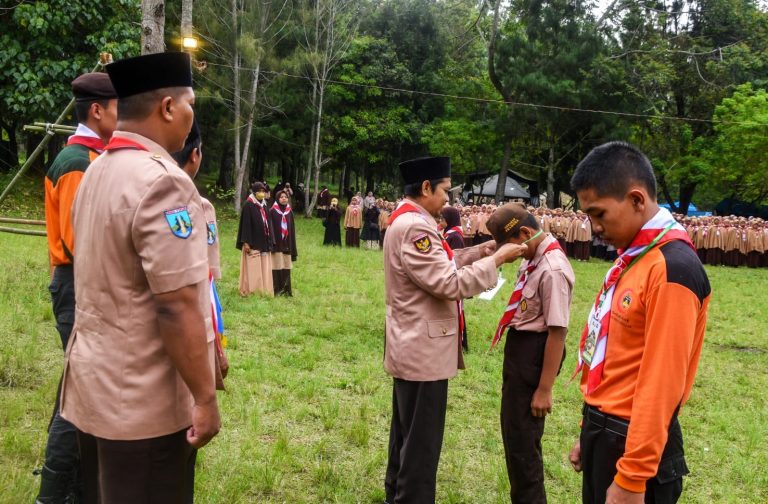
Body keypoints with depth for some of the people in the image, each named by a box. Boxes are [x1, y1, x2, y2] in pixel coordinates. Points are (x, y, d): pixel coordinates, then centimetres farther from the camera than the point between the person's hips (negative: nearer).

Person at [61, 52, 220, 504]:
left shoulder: (97, 172, 8)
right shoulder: (162, 181, -21)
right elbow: (177, 307, -25)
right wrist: (205, 398, -18)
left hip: (95, 384, 9)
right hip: (144, 401, -9)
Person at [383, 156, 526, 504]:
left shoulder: (406, 221, 11)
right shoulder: (415, 227, -23)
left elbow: (438, 266, 16)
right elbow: (450, 283, -26)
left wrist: (479, 251, 7)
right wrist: (496, 259, -16)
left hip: (412, 346, 11)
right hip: (424, 351, -11)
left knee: (407, 434, 23)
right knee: (421, 442, 2)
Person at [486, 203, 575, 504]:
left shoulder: (552, 269, -24)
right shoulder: (535, 259, 5)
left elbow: (557, 332, -24)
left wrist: (544, 389, -21)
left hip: (533, 353, -10)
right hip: (520, 347, 10)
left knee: (522, 437, 3)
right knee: (514, 431, 23)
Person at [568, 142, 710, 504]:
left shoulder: (673, 268, -20)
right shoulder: (632, 256, 9)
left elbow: (660, 384, -23)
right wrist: (591, 432, 16)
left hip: (635, 443, -8)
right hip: (604, 430, 8)